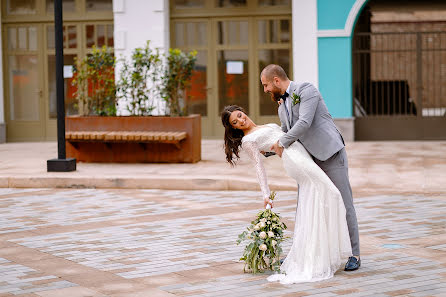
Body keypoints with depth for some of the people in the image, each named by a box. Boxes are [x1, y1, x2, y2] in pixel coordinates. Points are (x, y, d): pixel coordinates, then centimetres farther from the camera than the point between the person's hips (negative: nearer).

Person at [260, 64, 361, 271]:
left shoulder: (306, 90, -9)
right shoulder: (282, 107, 17)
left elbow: (304, 123, -20)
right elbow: (285, 135, 27)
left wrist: (282, 143, -13)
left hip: (331, 155, -8)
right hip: (310, 160, 8)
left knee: (343, 204, -5)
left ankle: (353, 255, 1)